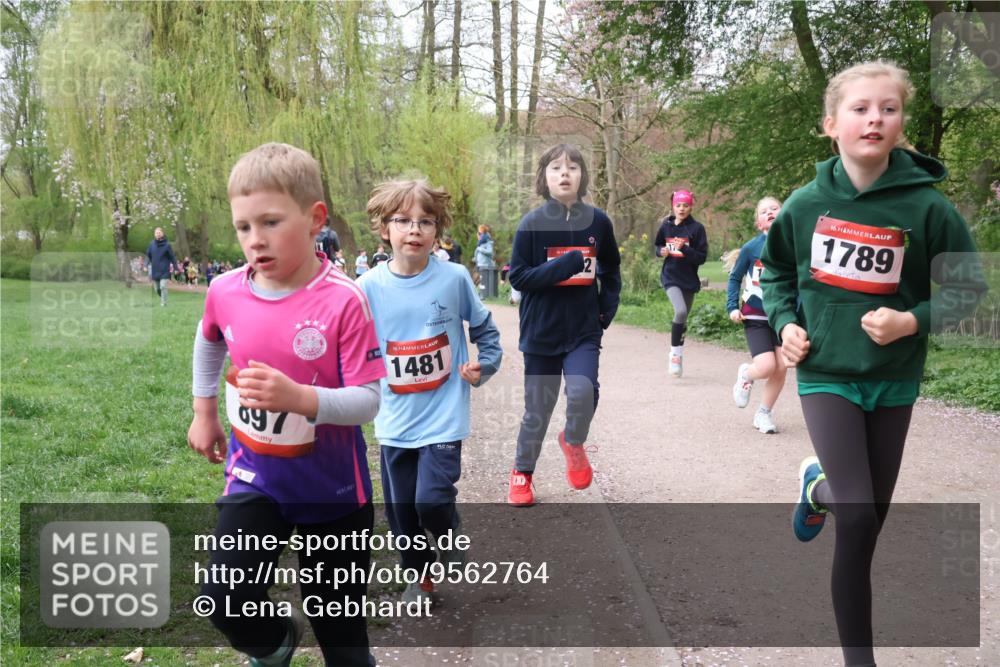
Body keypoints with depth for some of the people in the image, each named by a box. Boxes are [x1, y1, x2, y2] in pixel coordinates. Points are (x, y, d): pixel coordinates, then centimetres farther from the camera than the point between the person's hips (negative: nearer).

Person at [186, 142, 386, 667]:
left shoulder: (343, 301, -23)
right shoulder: (225, 292, -8)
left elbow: (367, 401, -23)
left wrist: (298, 397, -39)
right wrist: (204, 412, 19)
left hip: (331, 485, -3)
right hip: (254, 477, 3)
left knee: (336, 618, 13)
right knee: (224, 599, -9)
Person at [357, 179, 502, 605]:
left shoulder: (454, 278, -8)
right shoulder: (369, 287, -6)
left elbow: (485, 329, 8)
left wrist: (483, 367, -4)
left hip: (443, 415, -2)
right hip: (395, 420, 2)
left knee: (432, 499, -14)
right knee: (400, 507, 11)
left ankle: (449, 539, 22)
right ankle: (420, 576, 36)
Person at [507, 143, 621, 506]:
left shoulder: (598, 221, 1)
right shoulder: (532, 224, -7)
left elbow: (611, 270, 16)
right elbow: (517, 277, -9)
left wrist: (608, 307, 3)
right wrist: (564, 266, -20)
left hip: (584, 330, 1)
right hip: (541, 331, -1)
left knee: (583, 390, -22)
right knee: (538, 408, 9)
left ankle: (573, 442, 11)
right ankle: (522, 472, 32)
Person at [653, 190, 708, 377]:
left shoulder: (697, 228, -5)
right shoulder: (666, 226, 1)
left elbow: (702, 257, -8)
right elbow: (657, 246, 16)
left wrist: (684, 249, -22)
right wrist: (661, 251, -6)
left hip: (689, 279, 1)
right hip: (670, 277, -1)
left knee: (683, 317, 12)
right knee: (680, 311, -24)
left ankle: (678, 356, 32)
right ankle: (675, 352, -8)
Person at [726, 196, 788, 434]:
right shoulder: (750, 248, -7)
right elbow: (735, 278, 4)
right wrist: (732, 307, -5)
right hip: (755, 317, -3)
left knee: (780, 368, -1)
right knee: (767, 366, -16)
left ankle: (763, 414, 19)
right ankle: (745, 374, 20)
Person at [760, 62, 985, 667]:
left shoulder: (926, 206, -11)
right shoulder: (805, 203, -5)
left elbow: (968, 287, -2)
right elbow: (776, 269, 13)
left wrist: (914, 321, -18)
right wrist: (784, 321, -2)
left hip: (893, 379, 1)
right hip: (826, 373, -1)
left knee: (874, 515, 15)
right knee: (858, 518, -9)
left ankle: (820, 485, 50)